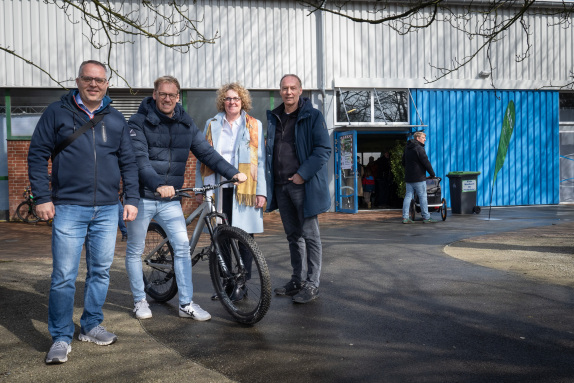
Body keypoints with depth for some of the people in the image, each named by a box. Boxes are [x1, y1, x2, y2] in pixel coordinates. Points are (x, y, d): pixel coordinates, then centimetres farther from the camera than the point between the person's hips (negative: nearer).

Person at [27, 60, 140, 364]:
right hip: (68, 209, -3)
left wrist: (132, 199, 7)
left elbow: (128, 163, 14)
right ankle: (61, 337, 10)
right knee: (64, 276, -3)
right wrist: (42, 197, -6)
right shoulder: (57, 113, 3)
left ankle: (91, 326, 26)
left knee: (101, 271, 10)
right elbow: (37, 156, 2)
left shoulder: (116, 120, 11)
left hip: (107, 210, 4)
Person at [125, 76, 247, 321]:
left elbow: (206, 151, 5)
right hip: (142, 197, -3)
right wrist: (158, 185, -35)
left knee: (182, 246, -2)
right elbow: (139, 159, -19)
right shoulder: (139, 122, -7)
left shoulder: (185, 124, 7)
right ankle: (139, 301, 26)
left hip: (170, 199, 3)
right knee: (135, 251, 8)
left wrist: (232, 172, -7)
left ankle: (186, 304, 8)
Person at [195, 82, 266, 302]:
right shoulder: (212, 125, 13)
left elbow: (260, 160, 3)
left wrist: (261, 191, -5)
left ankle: (242, 284, 12)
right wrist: (200, 189, 8)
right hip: (219, 188, 2)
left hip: (245, 189, -2)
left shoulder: (254, 126, 8)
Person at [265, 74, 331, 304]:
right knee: (293, 235, 13)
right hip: (280, 186, 6)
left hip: (304, 184, -6)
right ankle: (298, 280, 24)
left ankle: (312, 284, 6)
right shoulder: (273, 118, 15)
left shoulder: (313, 116, -3)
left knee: (309, 235, -2)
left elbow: (324, 149, -10)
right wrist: (269, 177, 9)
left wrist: (303, 174, -16)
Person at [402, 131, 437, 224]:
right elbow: (426, 162, -13)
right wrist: (432, 174, -5)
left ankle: (405, 217, 4)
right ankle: (426, 217, 1)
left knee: (408, 196, 7)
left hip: (408, 177, 8)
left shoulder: (407, 148, 15)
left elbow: (403, 162, 22)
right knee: (423, 196, -2)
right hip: (418, 178, -8)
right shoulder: (419, 148, -13)